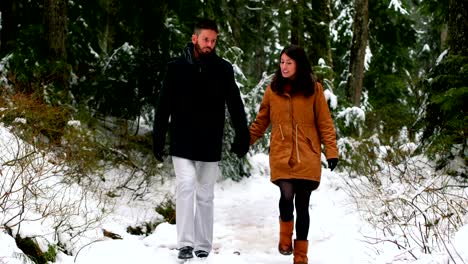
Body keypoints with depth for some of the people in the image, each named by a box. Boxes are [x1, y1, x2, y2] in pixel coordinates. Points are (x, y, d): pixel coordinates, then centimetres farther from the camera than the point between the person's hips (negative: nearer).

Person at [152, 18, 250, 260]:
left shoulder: (223, 69, 1)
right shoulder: (177, 67, -2)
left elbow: (235, 104, 2)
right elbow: (163, 106, 1)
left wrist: (242, 136, -5)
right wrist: (158, 138, -2)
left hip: (210, 145, 2)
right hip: (182, 143, -1)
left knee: (205, 195, 8)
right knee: (186, 186, -14)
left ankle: (203, 245, 19)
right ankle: (185, 243, -8)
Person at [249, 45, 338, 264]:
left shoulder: (314, 89, 1)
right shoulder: (273, 89, 6)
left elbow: (325, 123, 1)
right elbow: (261, 122, 13)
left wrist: (331, 151, -6)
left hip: (307, 157, 0)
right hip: (281, 156, 1)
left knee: (302, 205, 3)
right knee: (287, 196, -18)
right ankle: (285, 237, 12)